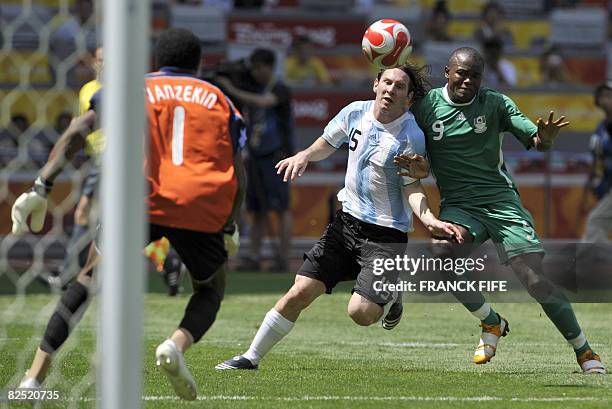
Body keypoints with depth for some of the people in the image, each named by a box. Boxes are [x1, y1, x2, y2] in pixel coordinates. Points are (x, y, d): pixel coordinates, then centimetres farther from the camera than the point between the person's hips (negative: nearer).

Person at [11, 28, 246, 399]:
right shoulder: (218, 100, 21)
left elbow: (78, 131, 3)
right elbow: (238, 176, 15)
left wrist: (42, 188, -1)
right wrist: (229, 228, 29)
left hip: (141, 201, 0)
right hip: (202, 209, 0)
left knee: (91, 278, 16)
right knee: (211, 288, 24)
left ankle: (36, 375, 4)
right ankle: (178, 344, -9)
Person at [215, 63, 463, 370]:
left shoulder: (411, 136, -15)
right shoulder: (355, 113, -1)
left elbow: (413, 189, -11)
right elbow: (327, 144, 17)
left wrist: (429, 221, -29)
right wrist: (304, 156, -4)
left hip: (386, 235, -4)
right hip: (347, 220, 4)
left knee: (361, 313, -17)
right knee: (300, 292, -3)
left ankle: (389, 298, 18)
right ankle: (252, 357, 8)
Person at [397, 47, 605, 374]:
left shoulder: (496, 104, 0)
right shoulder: (425, 107, 1)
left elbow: (535, 141, -5)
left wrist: (545, 137, -29)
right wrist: (412, 166, -19)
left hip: (501, 200, -1)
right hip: (457, 206, 1)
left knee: (535, 278, -12)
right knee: (443, 252, -30)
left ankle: (584, 351, 5)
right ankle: (491, 323, -6)